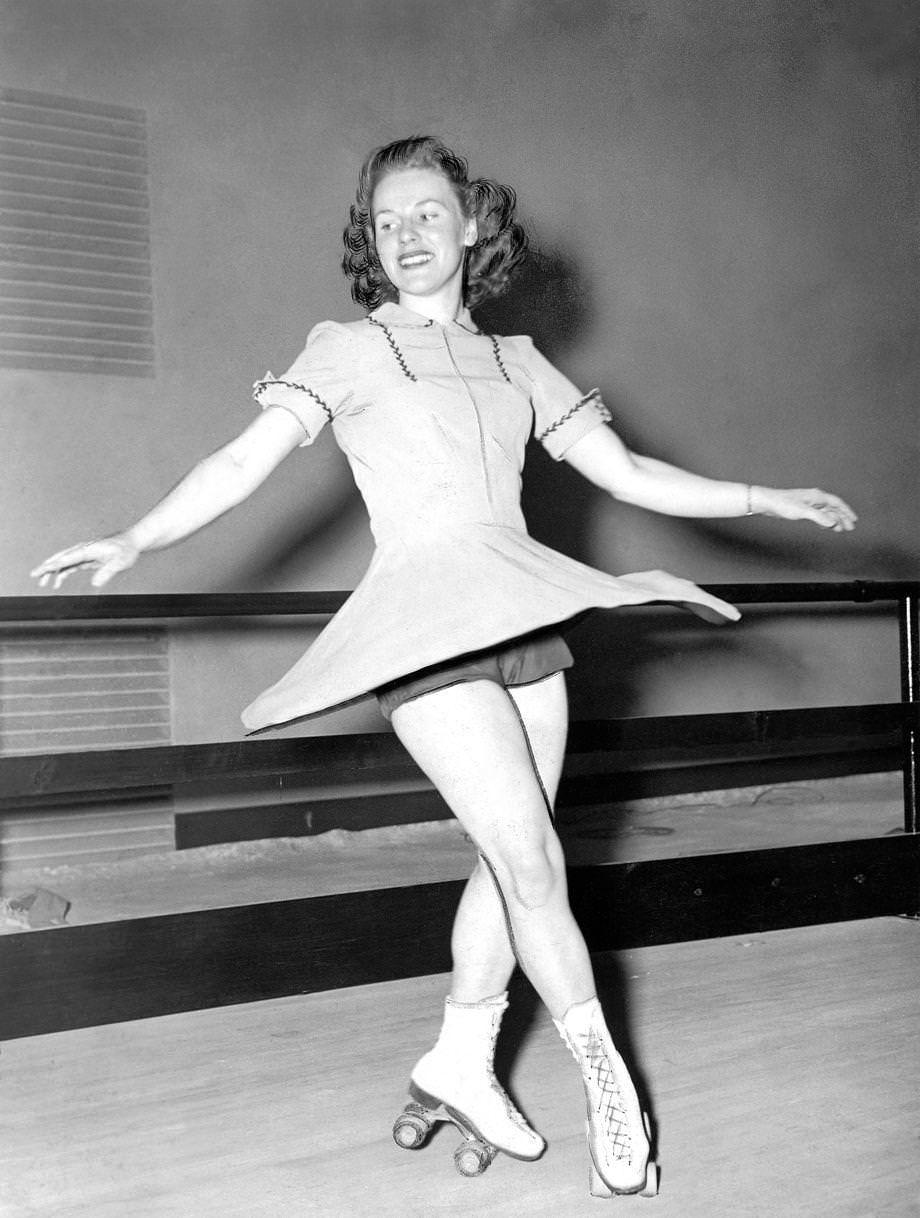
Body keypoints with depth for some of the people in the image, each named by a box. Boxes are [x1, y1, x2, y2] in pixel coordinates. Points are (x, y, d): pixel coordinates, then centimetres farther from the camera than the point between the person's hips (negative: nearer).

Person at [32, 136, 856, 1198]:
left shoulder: (517, 363, 18)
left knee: (509, 862, 6)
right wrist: (138, 539, -17)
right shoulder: (349, 350, 7)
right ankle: (608, 1080, 7)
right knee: (533, 858, -10)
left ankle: (459, 1067, 23)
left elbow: (627, 473, 18)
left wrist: (765, 499, 16)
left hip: (522, 618, 5)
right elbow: (248, 459, -3)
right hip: (426, 623, -5)